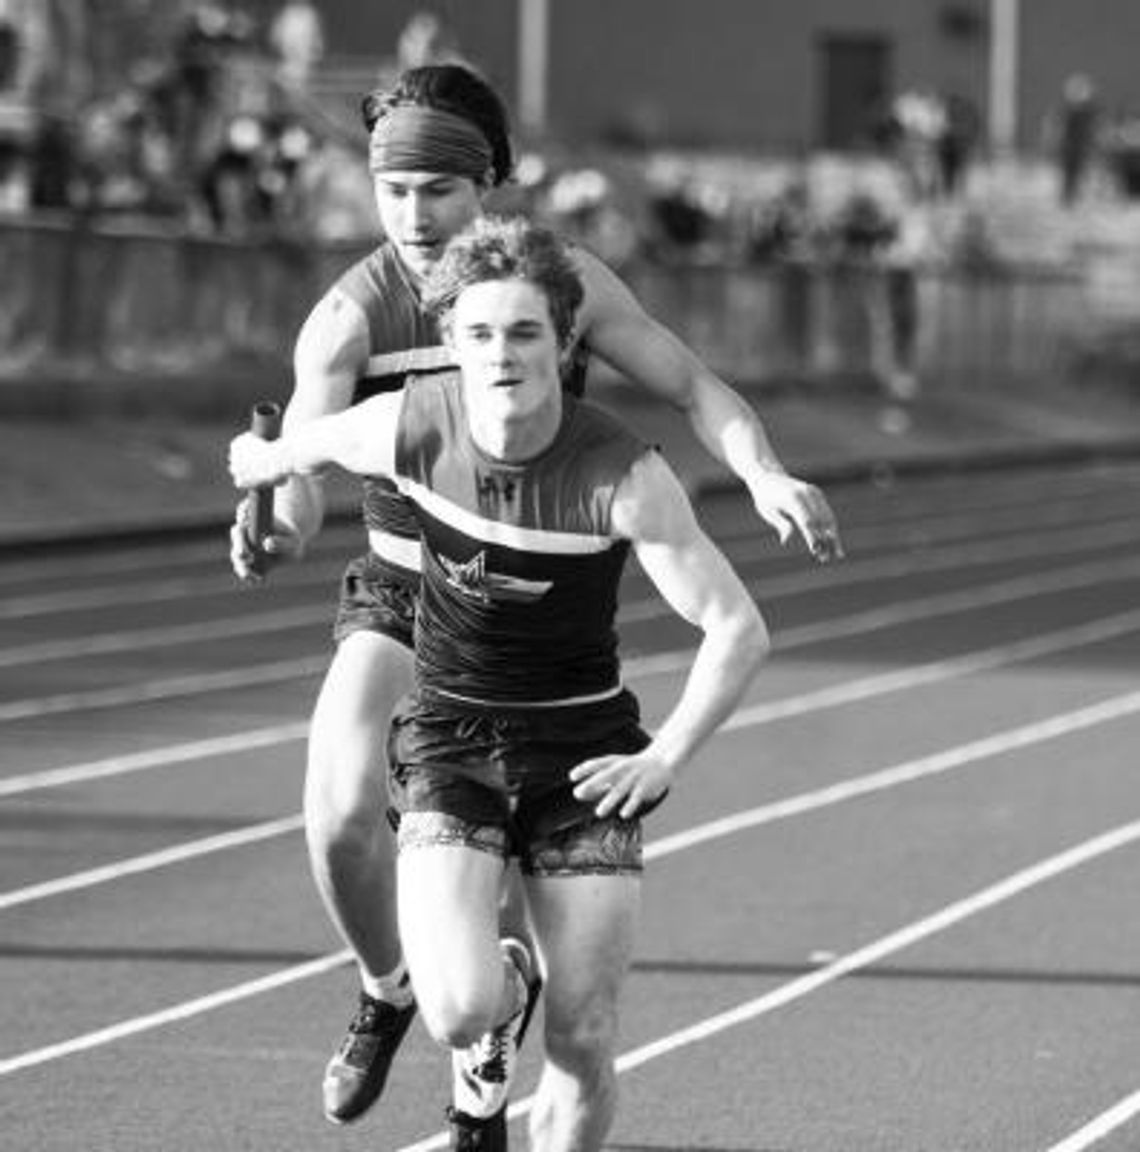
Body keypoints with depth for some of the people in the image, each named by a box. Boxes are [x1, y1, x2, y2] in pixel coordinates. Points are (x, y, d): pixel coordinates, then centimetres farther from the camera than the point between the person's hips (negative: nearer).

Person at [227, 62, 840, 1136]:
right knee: (339, 815, -22)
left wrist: (765, 476, -24)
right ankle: (386, 990, 11)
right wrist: (277, 529, -50)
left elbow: (692, 385, -5)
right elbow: (301, 463, -26)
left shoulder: (566, 279, -13)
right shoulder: (350, 312, -16)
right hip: (400, 594, -1)